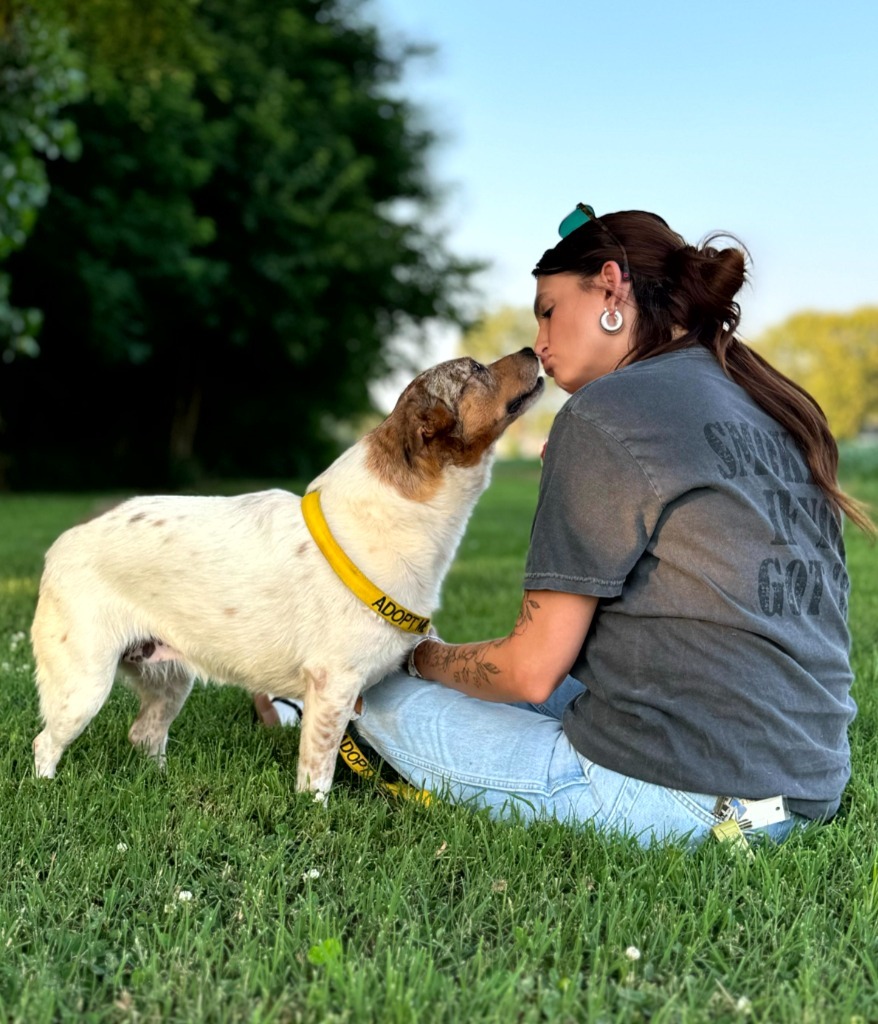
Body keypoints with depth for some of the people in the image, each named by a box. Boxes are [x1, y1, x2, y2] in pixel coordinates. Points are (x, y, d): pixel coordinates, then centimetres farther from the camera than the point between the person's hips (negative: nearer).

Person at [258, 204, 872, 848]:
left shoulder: (604, 414, -11)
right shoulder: (776, 408, 11)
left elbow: (533, 670, -10)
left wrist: (422, 658, 11)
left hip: (681, 800, -8)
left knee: (385, 699, 6)